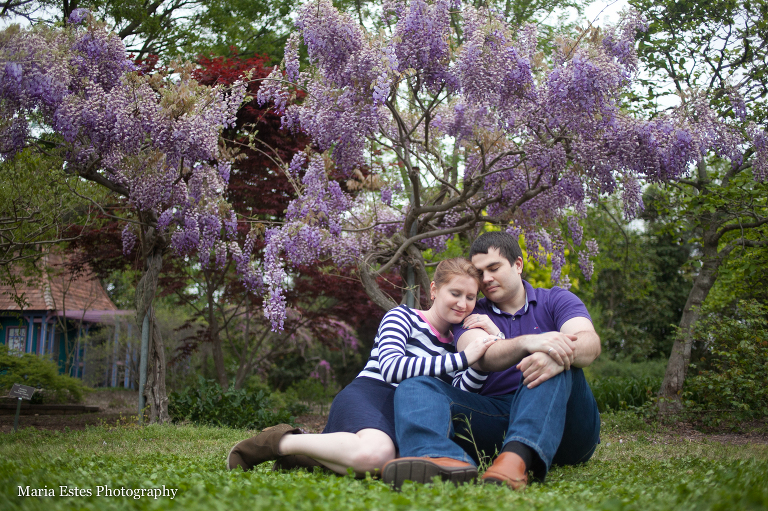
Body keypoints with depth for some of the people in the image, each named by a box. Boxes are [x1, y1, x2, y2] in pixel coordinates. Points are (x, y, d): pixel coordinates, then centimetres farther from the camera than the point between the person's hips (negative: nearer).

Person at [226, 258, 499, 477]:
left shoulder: (454, 344, 23)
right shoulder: (402, 317, 5)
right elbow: (390, 368, -14)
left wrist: (481, 364, -7)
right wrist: (461, 359, -17)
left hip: (402, 418, 7)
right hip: (370, 394, -7)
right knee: (374, 453, -41)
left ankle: (296, 456, -6)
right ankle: (280, 441, -17)